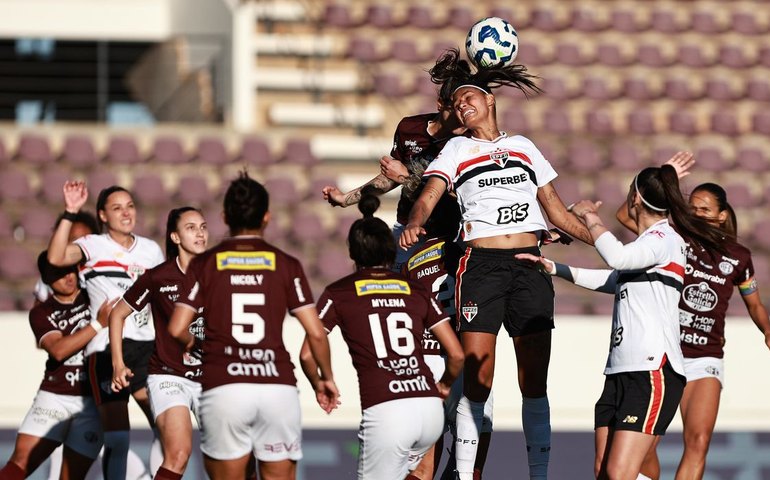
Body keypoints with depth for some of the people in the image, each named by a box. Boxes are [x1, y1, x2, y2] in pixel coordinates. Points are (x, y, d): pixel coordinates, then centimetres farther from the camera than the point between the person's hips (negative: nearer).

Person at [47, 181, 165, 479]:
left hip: (146, 347, 5)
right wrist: (70, 213, -27)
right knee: (117, 440, -6)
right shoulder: (93, 246, -2)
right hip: (107, 350, -5)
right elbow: (56, 259, -22)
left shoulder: (151, 250, 13)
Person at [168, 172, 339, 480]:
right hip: (278, 388, 1)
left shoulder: (205, 264, 7)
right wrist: (326, 379, 18)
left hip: (223, 388, 0)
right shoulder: (286, 265, 7)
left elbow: (177, 329, -1)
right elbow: (316, 332, 3)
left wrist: (189, 342, 22)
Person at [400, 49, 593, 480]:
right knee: (477, 376, -8)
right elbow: (429, 196, -4)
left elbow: (558, 212, 22)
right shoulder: (457, 150, 12)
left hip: (530, 265, 2)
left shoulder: (524, 147, 19)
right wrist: (414, 225, -25)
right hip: (482, 263, -2)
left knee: (534, 379, 0)